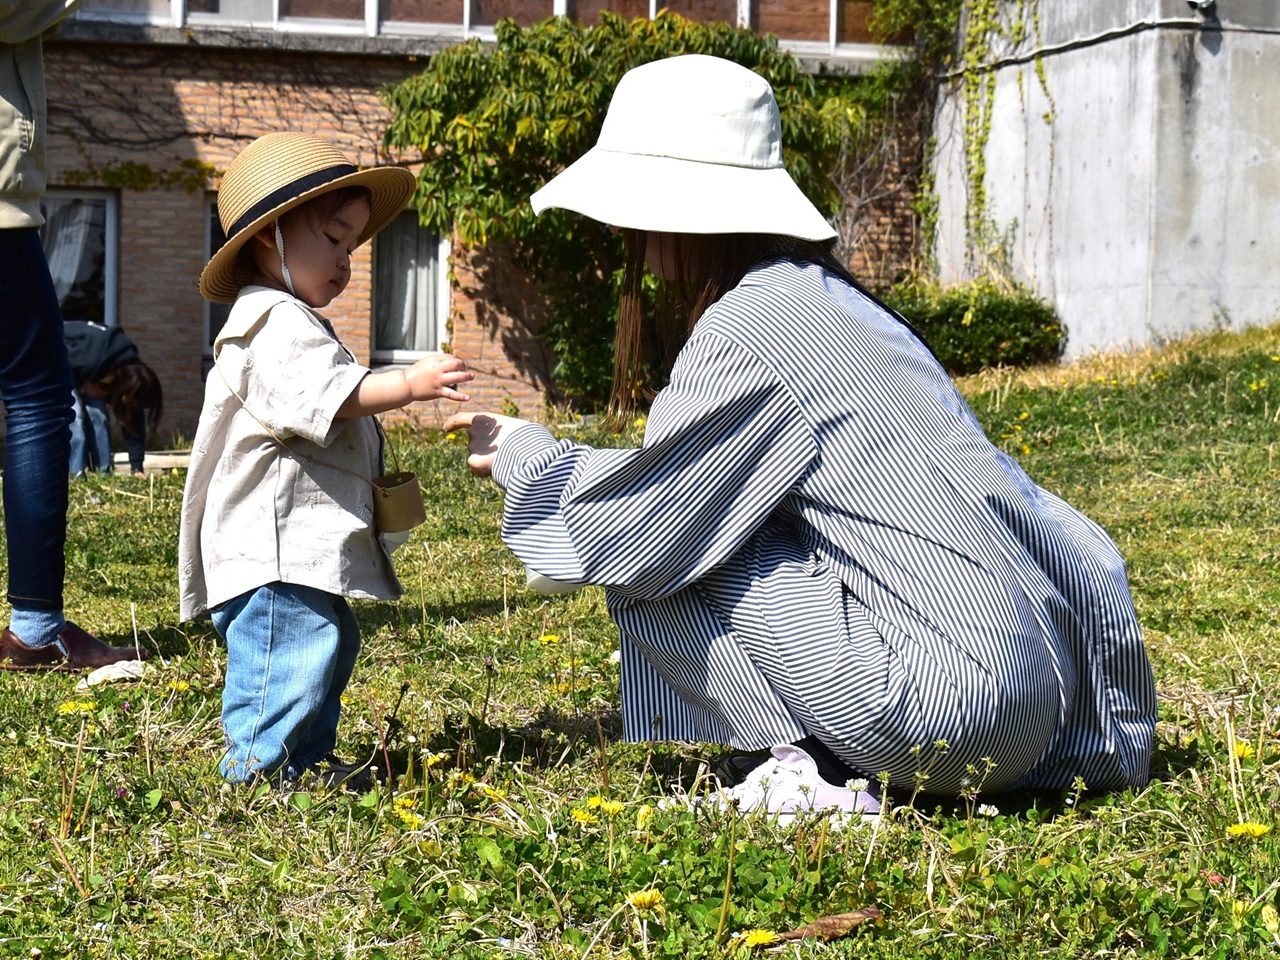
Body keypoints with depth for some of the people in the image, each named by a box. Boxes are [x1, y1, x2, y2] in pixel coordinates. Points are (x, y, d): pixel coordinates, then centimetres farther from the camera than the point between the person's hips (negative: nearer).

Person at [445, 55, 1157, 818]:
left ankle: (812, 772, -3)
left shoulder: (748, 327, -12)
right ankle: (820, 758, 11)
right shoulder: (831, 297, 15)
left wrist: (524, 455, 10)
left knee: (655, 564, -2)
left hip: (949, 708, -9)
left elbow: (630, 539, -6)